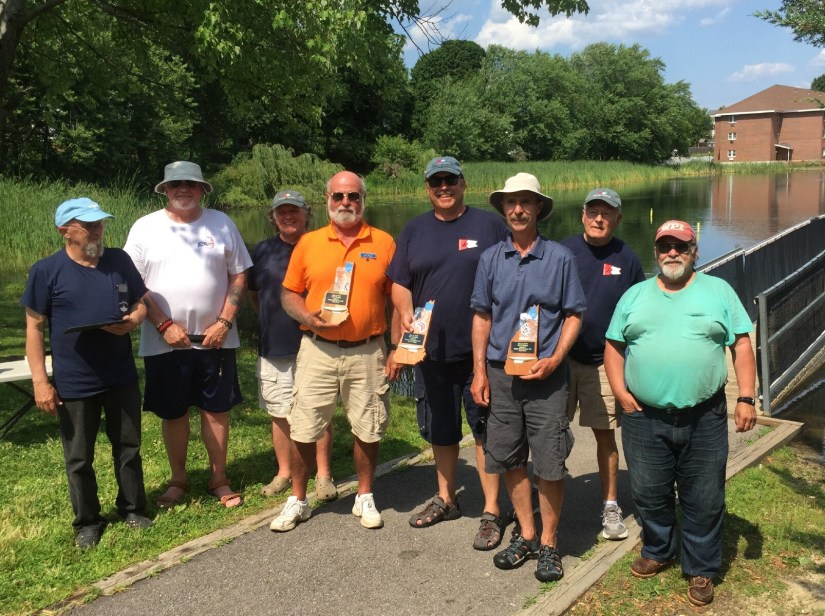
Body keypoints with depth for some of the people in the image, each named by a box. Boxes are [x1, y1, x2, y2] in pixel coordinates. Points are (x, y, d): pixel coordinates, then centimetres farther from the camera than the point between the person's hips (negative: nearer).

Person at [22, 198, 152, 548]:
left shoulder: (119, 260, 2)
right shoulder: (46, 271, -8)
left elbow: (141, 303, 12)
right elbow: (34, 328, -5)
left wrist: (132, 320, -13)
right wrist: (40, 381, -10)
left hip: (122, 377, 3)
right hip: (74, 384, -3)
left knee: (128, 448, 15)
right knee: (79, 459, 10)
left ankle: (132, 508, 33)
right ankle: (88, 521, 28)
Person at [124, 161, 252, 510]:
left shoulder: (221, 224, 3)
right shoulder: (145, 228, 0)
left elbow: (239, 275, 3)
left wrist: (223, 323, -7)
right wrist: (164, 325, -11)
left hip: (215, 338, 1)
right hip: (165, 341, 0)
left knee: (217, 410, 8)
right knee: (173, 413, 10)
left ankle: (218, 480, 23)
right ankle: (178, 480, 27)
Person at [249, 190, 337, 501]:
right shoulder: (263, 251, 9)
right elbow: (253, 293, 21)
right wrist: (271, 321, 14)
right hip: (274, 348, 3)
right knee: (280, 415, 11)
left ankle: (323, 475, 16)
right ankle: (284, 472, 25)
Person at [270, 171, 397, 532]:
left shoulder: (384, 243, 2)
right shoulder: (308, 243, 4)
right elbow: (289, 294, 8)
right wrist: (306, 316, -12)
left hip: (367, 353, 0)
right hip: (318, 350, 1)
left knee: (368, 430, 9)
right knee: (304, 430, 5)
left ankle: (365, 498, 28)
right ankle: (297, 501, 23)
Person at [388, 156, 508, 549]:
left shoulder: (489, 225, 1)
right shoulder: (414, 231, 10)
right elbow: (400, 284, 10)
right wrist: (405, 313, -9)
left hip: (481, 350, -4)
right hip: (431, 349, 4)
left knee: (486, 429, 2)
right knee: (439, 429, 16)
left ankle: (491, 512, 14)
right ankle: (446, 499, 34)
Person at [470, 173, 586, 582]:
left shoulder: (559, 258, -2)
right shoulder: (491, 259, 6)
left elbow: (574, 315, 1)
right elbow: (481, 316, 9)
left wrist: (554, 359, -13)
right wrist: (479, 371, 3)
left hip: (545, 377, -3)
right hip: (500, 374, 3)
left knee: (549, 464, 1)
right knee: (510, 460, 11)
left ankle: (549, 544, 18)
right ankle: (526, 535, 27)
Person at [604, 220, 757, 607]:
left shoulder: (718, 291, 5)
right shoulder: (634, 295, 9)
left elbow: (742, 346, 2)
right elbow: (614, 347, 8)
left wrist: (746, 398, -6)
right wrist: (621, 393, -4)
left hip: (704, 419, -1)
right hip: (644, 418, 2)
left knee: (704, 500, 8)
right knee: (649, 494, 13)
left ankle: (700, 570, 26)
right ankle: (657, 552, 37)